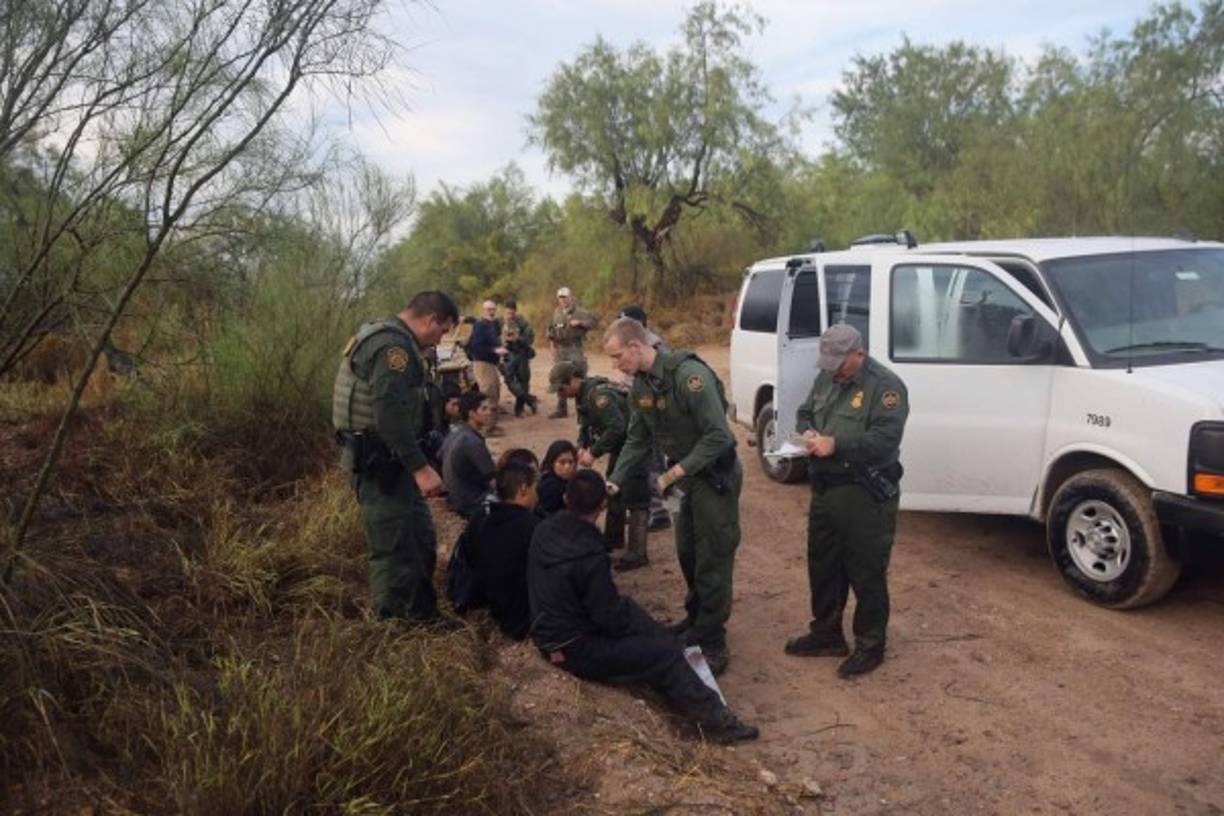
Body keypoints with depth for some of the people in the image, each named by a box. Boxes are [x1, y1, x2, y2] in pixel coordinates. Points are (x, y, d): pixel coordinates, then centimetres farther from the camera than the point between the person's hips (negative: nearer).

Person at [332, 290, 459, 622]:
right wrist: (420, 467, -27)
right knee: (393, 550, -2)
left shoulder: (390, 339, 15)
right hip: (380, 462, -11)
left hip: (389, 459, 11)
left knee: (421, 540, 19)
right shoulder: (393, 345, -19)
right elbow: (390, 413, -28)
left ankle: (424, 615, 33)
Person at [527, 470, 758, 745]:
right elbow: (611, 619, -20)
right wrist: (629, 615, 2)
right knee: (666, 654, -3)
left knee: (628, 610, 22)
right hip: (575, 649, -9)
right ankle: (714, 720, 14)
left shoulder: (543, 530, -5)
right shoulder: (589, 555, -30)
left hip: (548, 628, 9)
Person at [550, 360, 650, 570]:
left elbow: (616, 427, -34)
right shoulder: (582, 395, 5)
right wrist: (582, 447, -4)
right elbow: (585, 426, 14)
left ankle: (637, 553, -6)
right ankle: (614, 538, 36)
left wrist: (594, 453, -29)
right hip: (620, 447, 11)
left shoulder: (598, 394, -27)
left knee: (634, 499, -10)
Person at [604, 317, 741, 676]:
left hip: (716, 476, -8)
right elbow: (637, 441, 9)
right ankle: (696, 620, 38)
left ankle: (712, 644, 10)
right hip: (687, 476, 8)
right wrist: (614, 483, -1)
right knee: (687, 553, 19)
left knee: (712, 562, -1)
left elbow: (718, 436, -28)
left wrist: (674, 474, -25)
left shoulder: (689, 375, -27)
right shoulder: (640, 386, 0)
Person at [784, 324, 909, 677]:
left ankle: (870, 645, 18)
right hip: (824, 490, 8)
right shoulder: (826, 377, 10)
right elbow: (804, 412, 19)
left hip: (865, 496, -8)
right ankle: (826, 634, 34)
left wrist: (836, 445, -28)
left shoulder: (885, 385, -15)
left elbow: (885, 440, -23)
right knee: (822, 565, 18)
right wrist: (807, 432, -5)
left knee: (866, 573, 3)